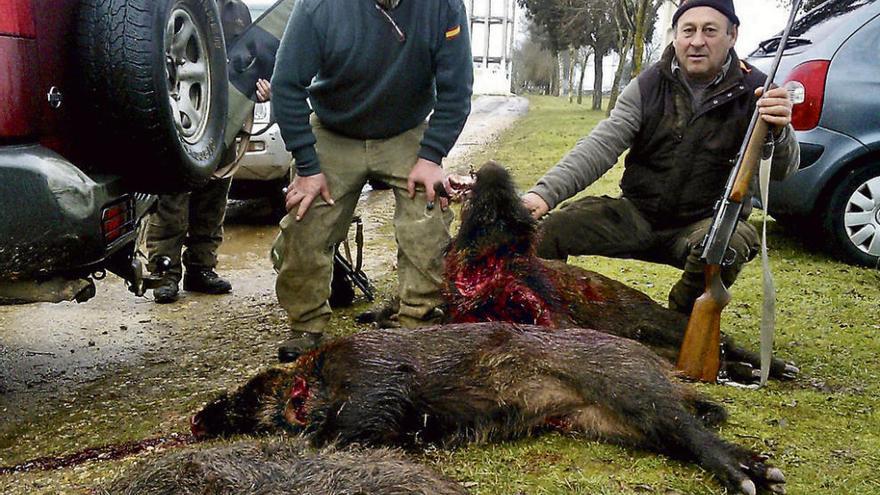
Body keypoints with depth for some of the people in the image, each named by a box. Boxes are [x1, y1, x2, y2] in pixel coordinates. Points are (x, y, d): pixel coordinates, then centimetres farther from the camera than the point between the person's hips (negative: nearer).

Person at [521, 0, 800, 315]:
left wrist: (778, 132, -40)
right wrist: (545, 192, -24)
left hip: (708, 221, -2)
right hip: (638, 214, 2)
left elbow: (782, 170, -15)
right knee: (544, 230, -18)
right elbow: (600, 147, -9)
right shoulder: (649, 86, -1)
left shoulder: (754, 91, -6)